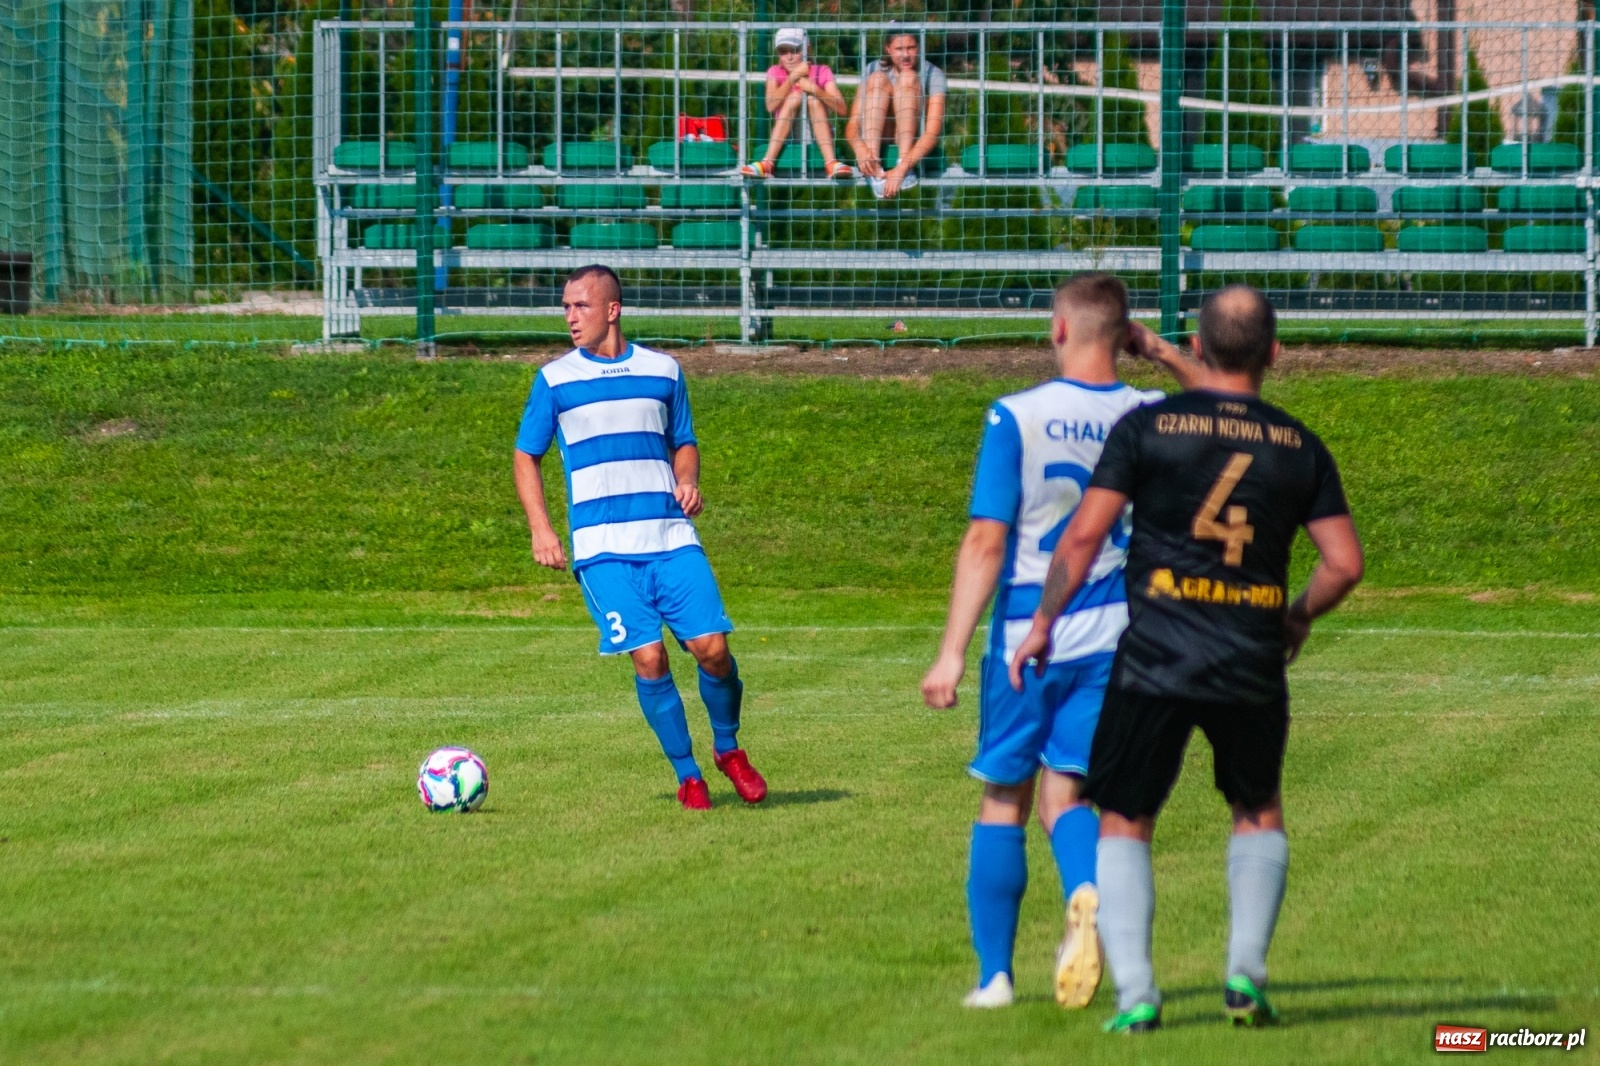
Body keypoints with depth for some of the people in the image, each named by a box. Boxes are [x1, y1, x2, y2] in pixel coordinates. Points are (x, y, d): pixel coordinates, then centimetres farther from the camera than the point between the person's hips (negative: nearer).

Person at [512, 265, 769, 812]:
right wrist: (540, 529, -1)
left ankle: (728, 748, 17)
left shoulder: (663, 370, 11)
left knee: (711, 647, -9)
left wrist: (687, 481, -2)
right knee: (649, 657, -11)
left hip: (672, 537, 2)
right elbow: (526, 456, 11)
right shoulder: (555, 379, 6)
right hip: (603, 546, -2)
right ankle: (688, 777, 5)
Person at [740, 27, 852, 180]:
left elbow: (841, 108, -13)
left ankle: (830, 163, -38)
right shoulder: (775, 72, 0)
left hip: (818, 138, 0)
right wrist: (793, 77, -27)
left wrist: (815, 89, -27)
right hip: (785, 138, 0)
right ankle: (767, 164, -39)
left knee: (813, 99, -23)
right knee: (795, 96, -23)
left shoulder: (821, 72, -1)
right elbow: (771, 106, -19)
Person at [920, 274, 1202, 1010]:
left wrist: (953, 652, -12)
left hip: (1025, 637, -2)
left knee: (1003, 802, 11)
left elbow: (986, 542, -13)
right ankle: (1088, 894, -26)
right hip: (1112, 635, 2)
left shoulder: (1016, 418, -10)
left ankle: (994, 974, 13)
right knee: (1063, 796, 6)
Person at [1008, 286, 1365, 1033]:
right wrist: (1298, 617, 22)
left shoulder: (1148, 427, -3)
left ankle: (1134, 991, -3)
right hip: (1253, 663, 2)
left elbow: (1085, 532, -6)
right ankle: (1246, 972, 12)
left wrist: (1042, 622, 6)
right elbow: (1345, 562, 3)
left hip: (1154, 659, -2)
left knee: (1124, 823, 11)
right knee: (1259, 812, 25)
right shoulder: (1300, 448, 4)